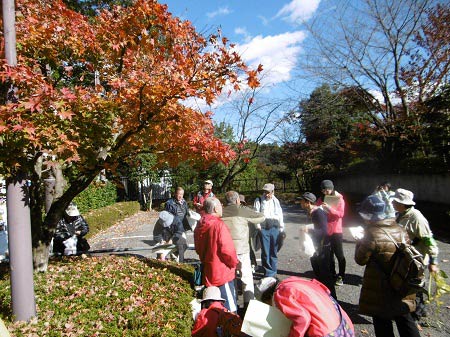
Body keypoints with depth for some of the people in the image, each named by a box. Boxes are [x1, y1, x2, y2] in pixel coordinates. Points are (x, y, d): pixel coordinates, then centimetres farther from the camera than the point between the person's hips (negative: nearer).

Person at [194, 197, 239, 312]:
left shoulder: (199, 226, 6)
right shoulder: (219, 225, -20)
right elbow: (227, 249, -22)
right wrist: (234, 262, -5)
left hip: (207, 272, 8)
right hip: (222, 272, -8)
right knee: (230, 308, 3)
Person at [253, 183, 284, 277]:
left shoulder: (276, 201, 11)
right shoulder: (259, 200, 1)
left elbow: (280, 215, 15)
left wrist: (281, 229, 13)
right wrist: (258, 227, -10)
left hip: (275, 228, 3)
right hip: (264, 229, -3)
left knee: (274, 252, 9)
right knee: (265, 252, 0)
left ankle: (273, 272, 23)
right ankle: (268, 272, 13)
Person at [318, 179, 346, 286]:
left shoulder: (339, 199, -4)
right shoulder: (321, 200, 7)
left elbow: (341, 214, -14)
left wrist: (330, 208, -26)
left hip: (336, 231, -4)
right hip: (324, 230, 4)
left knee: (339, 254, 3)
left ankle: (341, 276, 12)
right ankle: (332, 274, 23)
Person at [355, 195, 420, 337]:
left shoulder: (372, 234, -22)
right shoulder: (400, 230, -2)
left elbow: (361, 259, -14)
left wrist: (360, 243, 1)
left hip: (380, 290, -6)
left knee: (382, 323, 12)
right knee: (405, 320, 23)